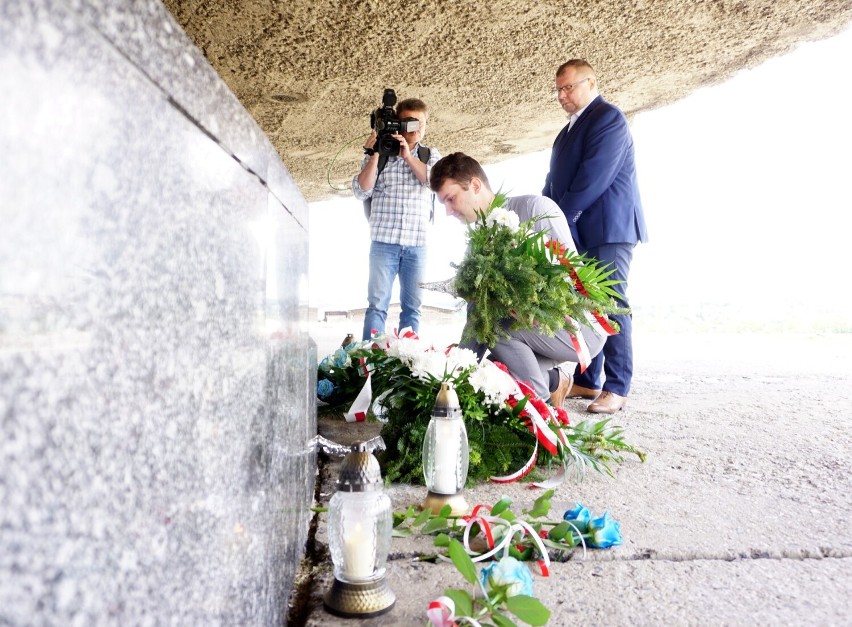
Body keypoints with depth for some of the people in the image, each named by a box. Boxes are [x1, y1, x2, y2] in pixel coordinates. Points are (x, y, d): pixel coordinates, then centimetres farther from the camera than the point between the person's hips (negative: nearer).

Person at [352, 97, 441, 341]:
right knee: (377, 304, -5)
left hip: (417, 244, 2)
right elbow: (361, 191, -2)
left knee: (412, 306, 6)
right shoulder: (379, 153, 7)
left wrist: (408, 156, -13)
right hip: (384, 241, -2)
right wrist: (374, 156, -10)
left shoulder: (430, 155, 14)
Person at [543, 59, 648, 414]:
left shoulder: (608, 117, -8)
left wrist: (561, 216, -16)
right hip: (579, 232, 9)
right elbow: (557, 180, 16)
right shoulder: (571, 129, 21)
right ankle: (586, 381, 15)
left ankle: (617, 388, -3)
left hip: (608, 229, -9)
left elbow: (595, 176, -18)